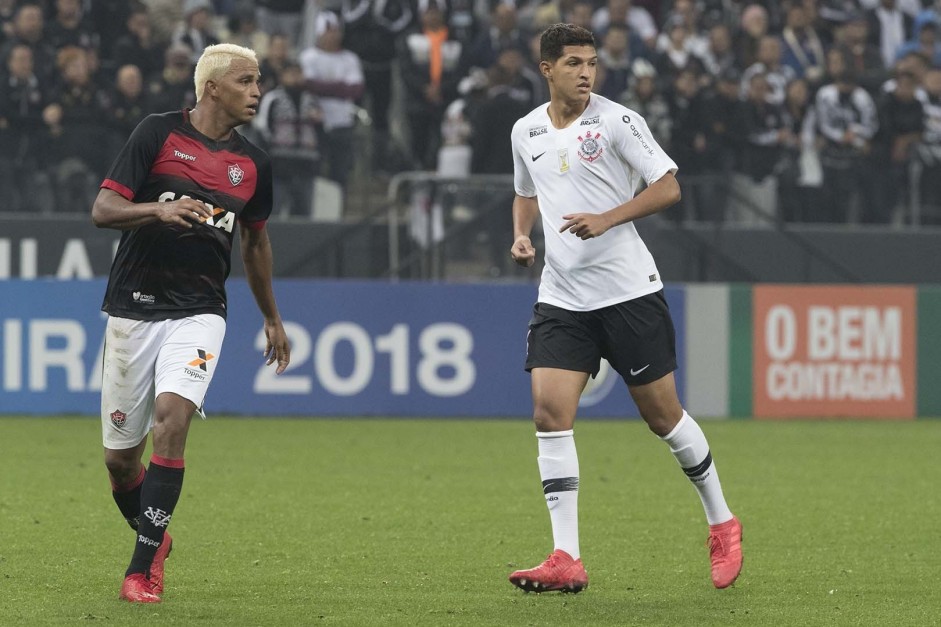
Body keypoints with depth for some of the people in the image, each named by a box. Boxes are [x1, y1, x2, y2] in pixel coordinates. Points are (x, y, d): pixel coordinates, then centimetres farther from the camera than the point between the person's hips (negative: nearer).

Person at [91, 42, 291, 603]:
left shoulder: (253, 163, 9)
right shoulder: (158, 134, -4)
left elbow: (255, 241, 24)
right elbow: (103, 209, -10)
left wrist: (272, 318, 30)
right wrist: (159, 210, -28)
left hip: (199, 312, 1)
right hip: (134, 308, -1)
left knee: (172, 418, -24)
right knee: (120, 456, 3)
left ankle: (144, 566, -17)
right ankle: (153, 534, 33)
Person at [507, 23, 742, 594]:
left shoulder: (617, 121, -7)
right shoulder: (526, 132, 8)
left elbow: (667, 187, -9)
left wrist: (606, 219, -20)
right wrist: (522, 235, 6)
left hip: (629, 290, -4)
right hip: (562, 296, 4)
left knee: (663, 415, 3)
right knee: (550, 412, -11)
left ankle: (722, 525, 24)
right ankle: (567, 561, -12)